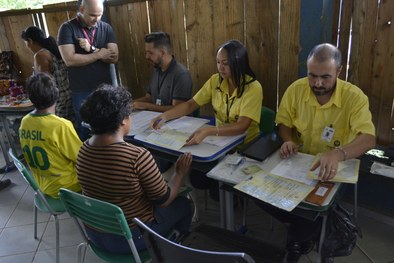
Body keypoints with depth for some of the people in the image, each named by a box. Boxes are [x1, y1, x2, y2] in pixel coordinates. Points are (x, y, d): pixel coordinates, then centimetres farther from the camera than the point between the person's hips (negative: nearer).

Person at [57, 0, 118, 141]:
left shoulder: (106, 28, 4)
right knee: (85, 130, 9)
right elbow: (70, 60, -17)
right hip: (81, 92, -3)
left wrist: (91, 49, -17)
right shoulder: (67, 28, -6)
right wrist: (99, 54, -11)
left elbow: (114, 57, -6)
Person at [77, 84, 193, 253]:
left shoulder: (84, 149, -10)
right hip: (129, 238, -6)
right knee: (184, 205, 17)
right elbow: (164, 200, -17)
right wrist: (180, 173, -1)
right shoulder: (138, 156, -31)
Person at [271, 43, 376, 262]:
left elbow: (369, 139, -27)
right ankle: (307, 229, 13)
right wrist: (288, 141, -20)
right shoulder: (296, 89, -8)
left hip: (334, 168, -2)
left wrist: (338, 153, -47)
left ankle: (297, 240, 11)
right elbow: (284, 122, 4)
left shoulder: (354, 97, -17)